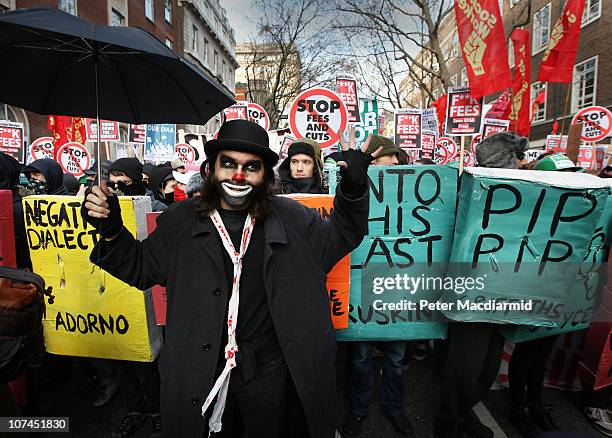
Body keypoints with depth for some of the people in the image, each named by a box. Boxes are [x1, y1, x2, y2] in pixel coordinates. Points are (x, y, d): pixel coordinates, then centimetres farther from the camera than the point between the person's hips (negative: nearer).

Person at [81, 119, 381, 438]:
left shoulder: (290, 218, -6)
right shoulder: (181, 220, -5)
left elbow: (340, 238, 4)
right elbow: (139, 267, 6)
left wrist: (352, 190, -12)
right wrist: (111, 230, -12)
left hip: (269, 371, 1)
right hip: (200, 372, 0)